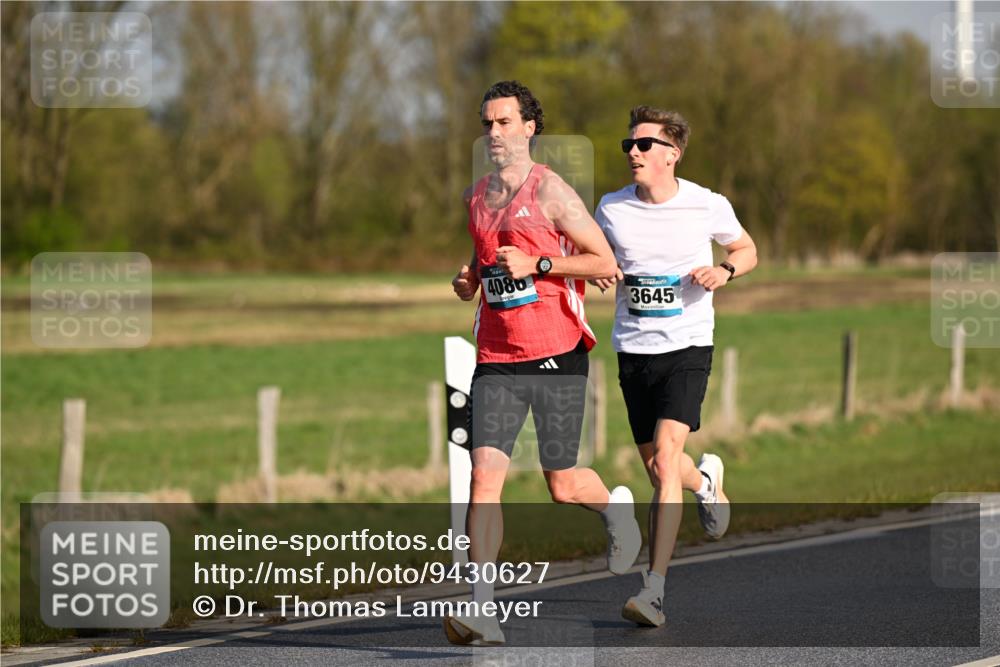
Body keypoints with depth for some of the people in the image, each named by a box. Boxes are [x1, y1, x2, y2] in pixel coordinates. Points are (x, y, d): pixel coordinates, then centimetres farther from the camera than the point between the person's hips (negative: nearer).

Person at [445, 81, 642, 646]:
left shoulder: (551, 191, -7)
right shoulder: (477, 196, 12)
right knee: (485, 473, -13)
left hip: (557, 355, -4)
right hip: (496, 360, 4)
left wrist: (538, 264, -16)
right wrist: (469, 278, 7)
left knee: (563, 485, 4)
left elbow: (606, 263, -7)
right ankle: (481, 610, -17)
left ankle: (616, 505, 40)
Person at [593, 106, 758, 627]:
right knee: (656, 467, 12)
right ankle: (705, 481, 50)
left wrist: (725, 271, -9)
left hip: (687, 348, -4)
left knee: (664, 458, -19)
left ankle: (653, 589, -20)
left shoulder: (707, 206, -4)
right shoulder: (611, 208, 0)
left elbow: (747, 250, 13)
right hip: (633, 350, 4)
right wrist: (600, 274, -7)